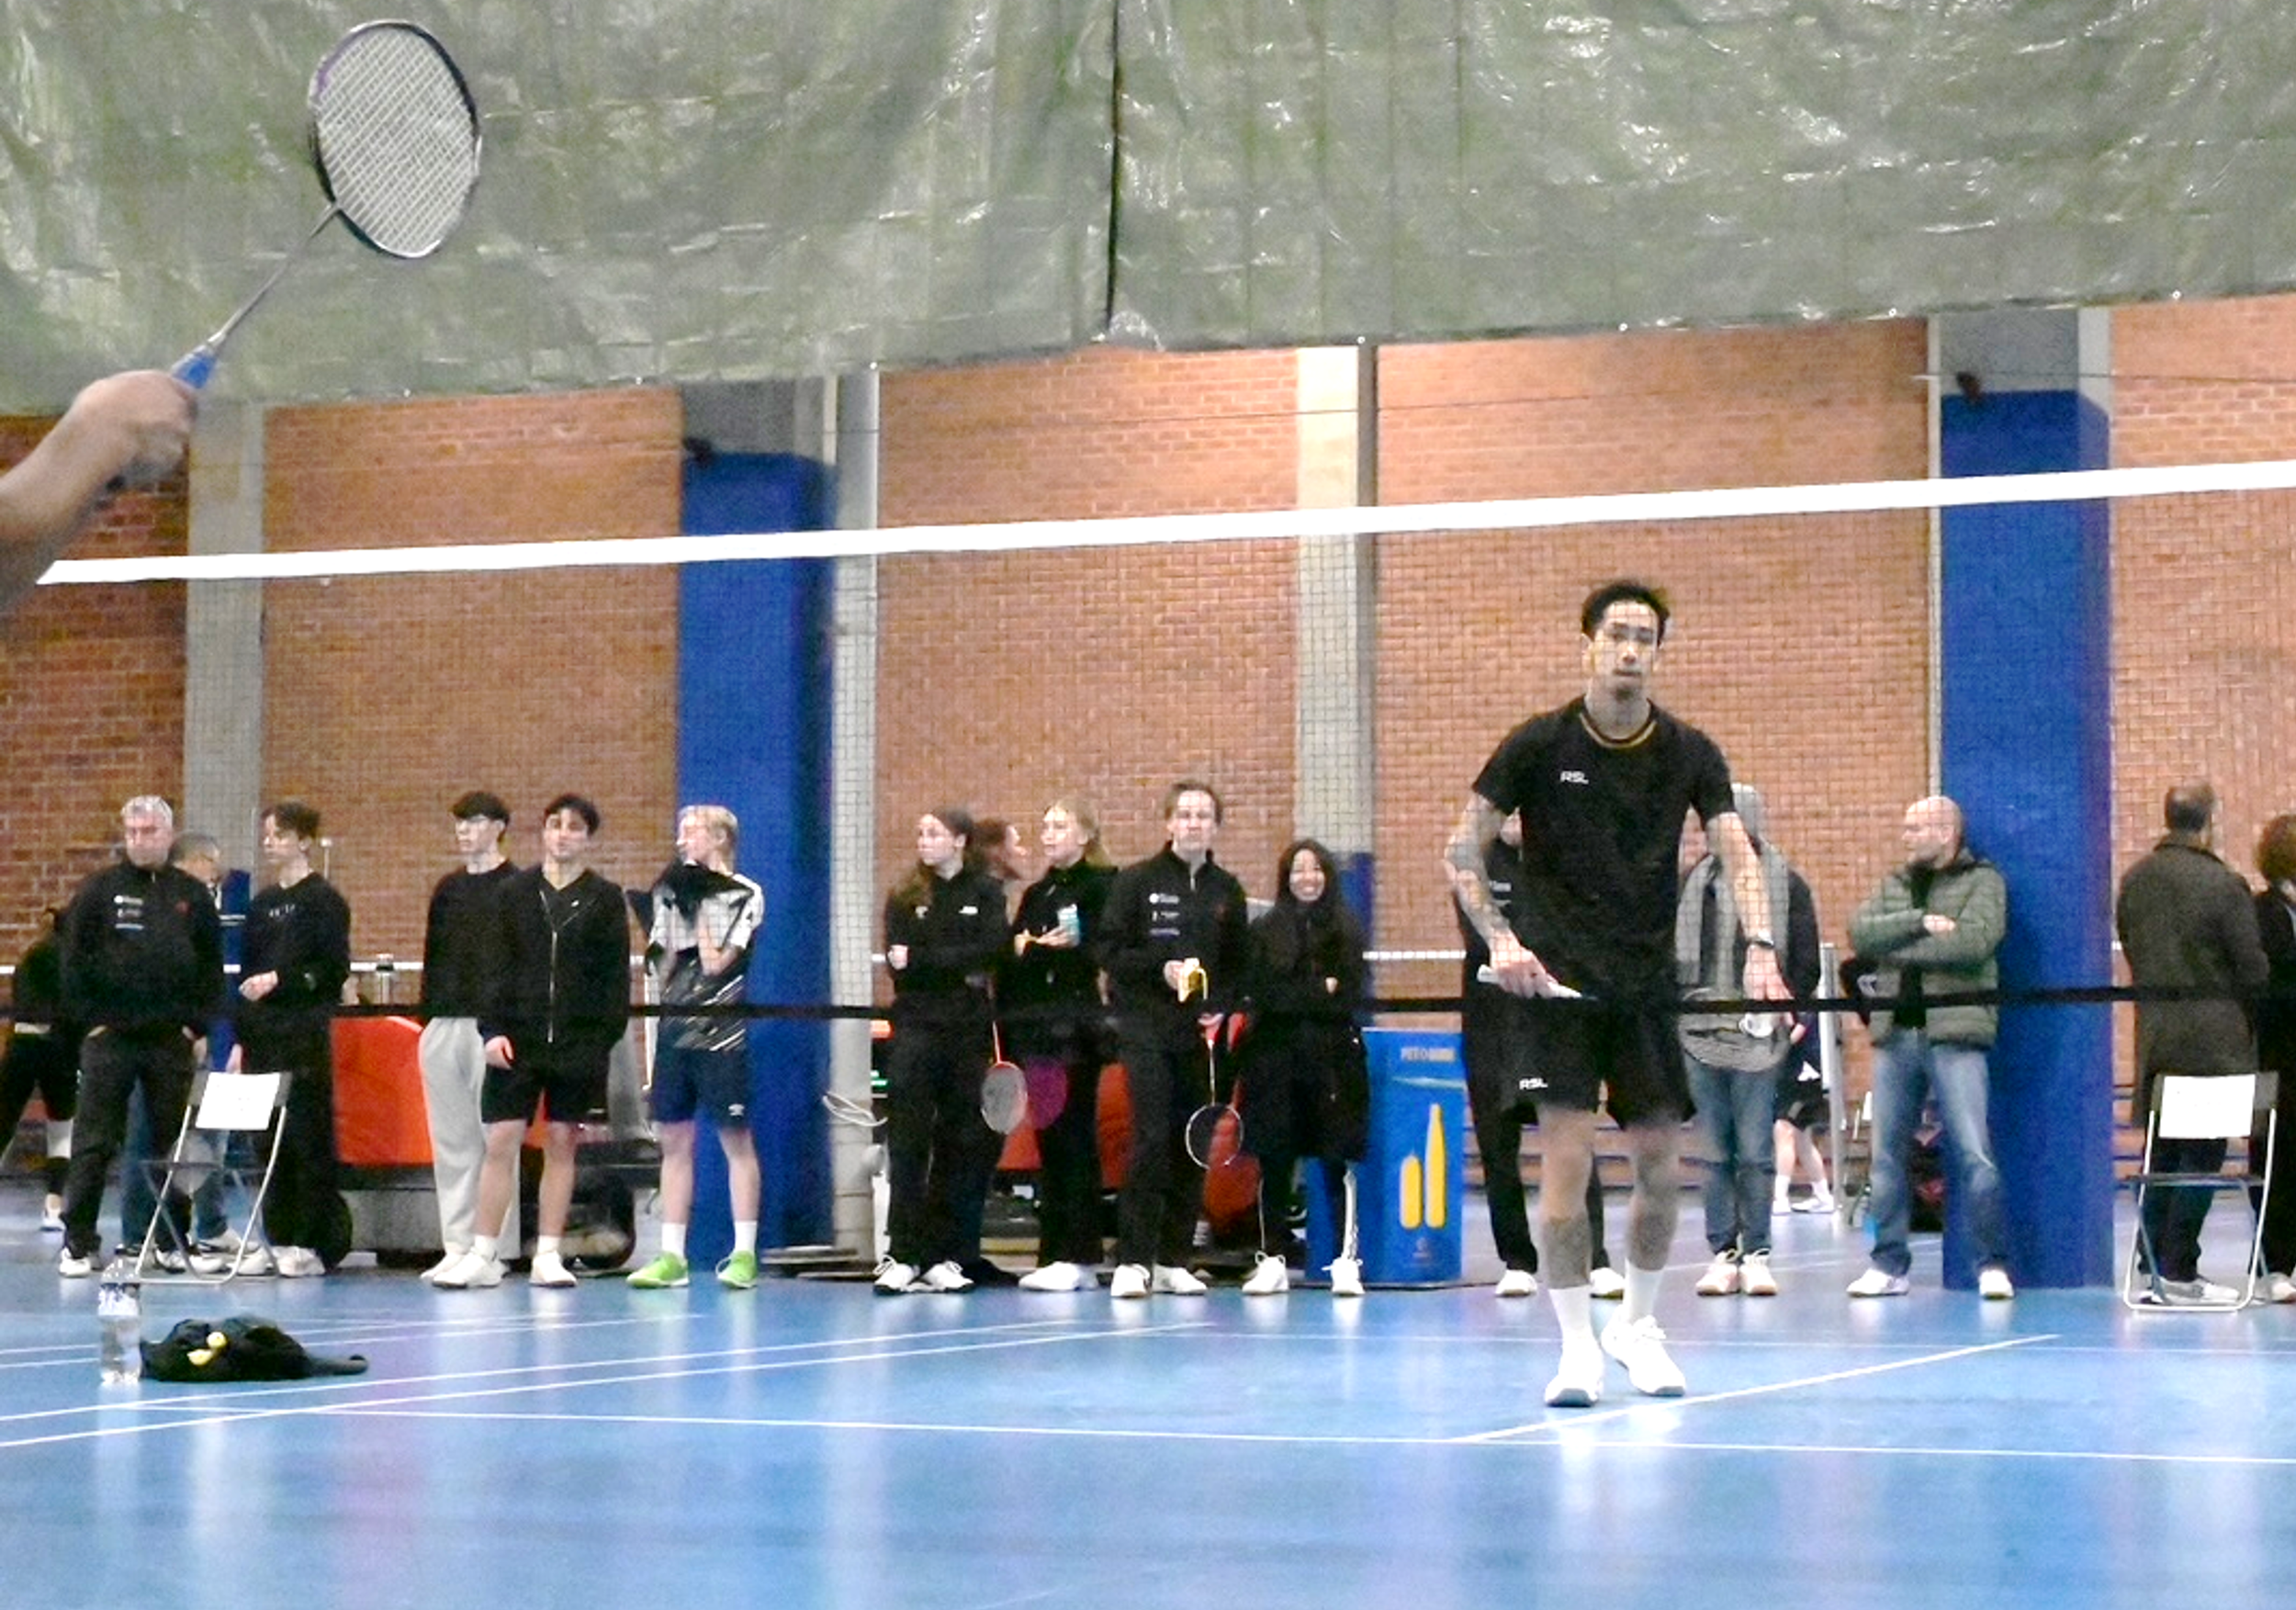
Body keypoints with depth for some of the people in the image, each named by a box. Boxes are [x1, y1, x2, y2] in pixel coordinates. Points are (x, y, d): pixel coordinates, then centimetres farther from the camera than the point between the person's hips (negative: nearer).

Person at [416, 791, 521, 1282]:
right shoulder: (448, 889, 17)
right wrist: (428, 1015, 12)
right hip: (444, 1025, 6)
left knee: (497, 1139, -5)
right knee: (451, 1142, 6)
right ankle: (457, 1245, 10)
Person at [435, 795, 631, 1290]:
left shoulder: (605, 899, 3)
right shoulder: (516, 891, 6)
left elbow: (615, 977, 2)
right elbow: (496, 965, 4)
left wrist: (606, 1039, -6)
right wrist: (492, 1029, -6)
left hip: (578, 1041, -1)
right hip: (518, 1038, 1)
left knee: (561, 1144, 4)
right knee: (500, 1142, -2)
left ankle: (548, 1256, 11)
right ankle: (484, 1256, 3)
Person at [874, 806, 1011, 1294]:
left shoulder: (986, 893, 7)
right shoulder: (904, 898, 8)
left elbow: (990, 951, -9)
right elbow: (898, 966, -2)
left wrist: (921, 961, -12)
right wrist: (958, 973, -11)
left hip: (969, 1032, 1)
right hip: (916, 1029, 0)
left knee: (964, 1144, 0)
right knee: (907, 1143, -8)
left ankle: (942, 1256, 6)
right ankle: (902, 1256, -8)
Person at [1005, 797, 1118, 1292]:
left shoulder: (1103, 886, -3)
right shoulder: (1036, 895, 19)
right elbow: (1011, 959, 20)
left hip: (1077, 1031, -7)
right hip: (1037, 1031, 7)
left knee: (1074, 1136, -7)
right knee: (1049, 1139, 7)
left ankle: (1077, 1256, -5)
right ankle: (1054, 1253, 10)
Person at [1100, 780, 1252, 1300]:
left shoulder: (1226, 890, 11)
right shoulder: (1136, 882, 0)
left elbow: (1239, 963, 16)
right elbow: (1110, 951, -3)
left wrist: (1221, 1008, -1)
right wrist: (1160, 969, -16)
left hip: (1201, 1036, 4)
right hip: (1146, 1030, -4)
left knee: (1193, 1148, 4)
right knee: (1151, 1140, -14)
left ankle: (1174, 1260, 12)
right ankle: (1132, 1261, -11)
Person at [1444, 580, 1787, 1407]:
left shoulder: (1689, 753, 2)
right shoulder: (1538, 745, -4)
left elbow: (1737, 852, -5)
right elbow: (1462, 852, -1)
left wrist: (1760, 947, -22)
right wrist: (1499, 939, -15)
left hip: (1648, 985, 3)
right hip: (1557, 984, -3)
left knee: (1661, 1166, 5)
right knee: (1566, 1159, -11)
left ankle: (1636, 1324, 27)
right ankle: (1577, 1344, -3)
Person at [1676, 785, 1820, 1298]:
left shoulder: (1786, 884, 2)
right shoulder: (1695, 882, 13)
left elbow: (1806, 964, 2)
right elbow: (1673, 952, 18)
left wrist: (1786, 1011, -7)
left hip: (1757, 1038, -4)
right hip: (1701, 1036, 4)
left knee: (1755, 1150, -2)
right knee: (1714, 1152, 6)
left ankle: (1756, 1253, 5)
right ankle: (1722, 1252, 10)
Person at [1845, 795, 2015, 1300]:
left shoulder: (1982, 882, 3)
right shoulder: (1894, 886, 19)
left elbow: (1975, 941, -15)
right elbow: (1860, 932, 2)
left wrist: (1899, 946, -8)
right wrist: (1921, 923, -12)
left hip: (1955, 1035, -5)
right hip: (1895, 1034, 5)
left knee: (1974, 1153, -9)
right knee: (1888, 1154, 6)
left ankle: (1991, 1263, -2)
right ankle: (1889, 1264, 13)